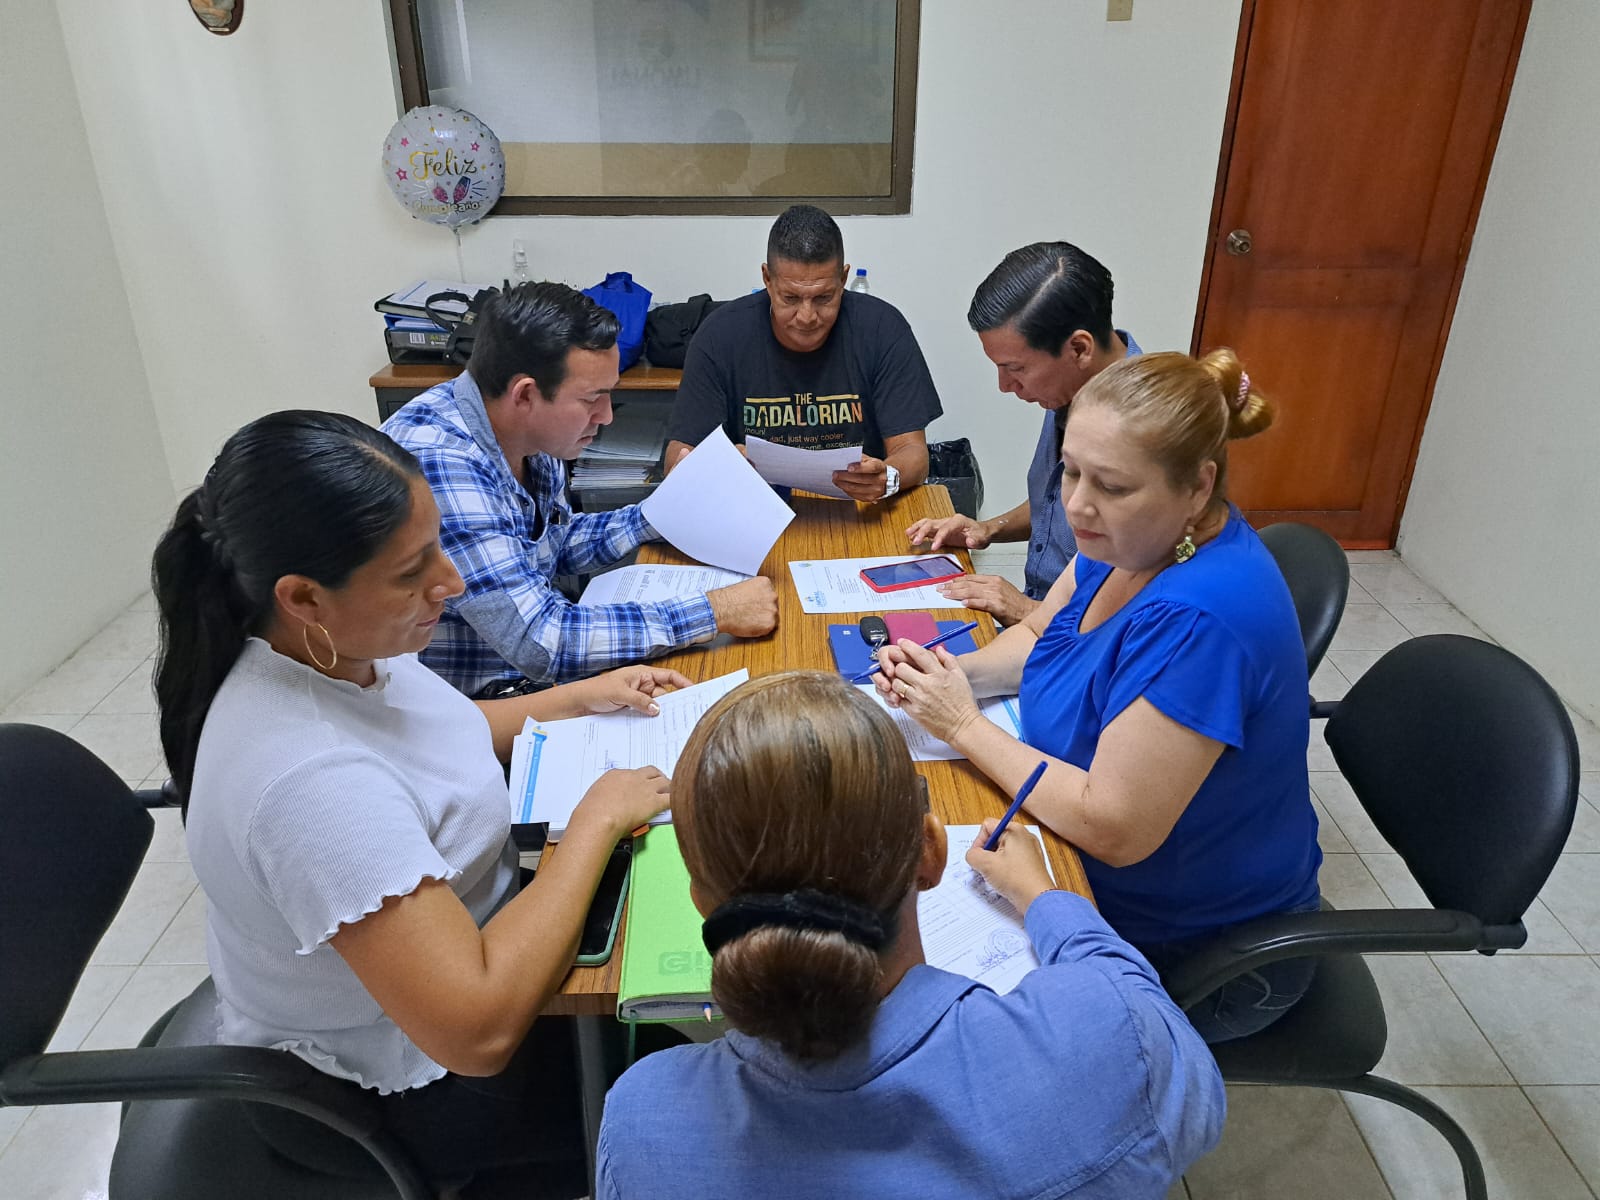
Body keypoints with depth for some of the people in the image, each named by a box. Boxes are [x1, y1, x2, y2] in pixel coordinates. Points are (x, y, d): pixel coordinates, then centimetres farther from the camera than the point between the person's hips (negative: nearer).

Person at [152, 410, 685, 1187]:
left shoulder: (340, 649, -12)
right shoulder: (310, 779, -39)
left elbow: (432, 735, 11)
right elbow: (478, 1032, -38)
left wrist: (583, 698, 0)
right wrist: (597, 818, -29)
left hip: (448, 938, 7)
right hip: (391, 1093, -7)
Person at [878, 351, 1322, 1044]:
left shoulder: (1200, 619, -35)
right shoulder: (1137, 539, -7)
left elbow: (1112, 828, -32)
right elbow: (1039, 634, 8)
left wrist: (962, 724, -24)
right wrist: (958, 673, -12)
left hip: (1199, 953, -7)